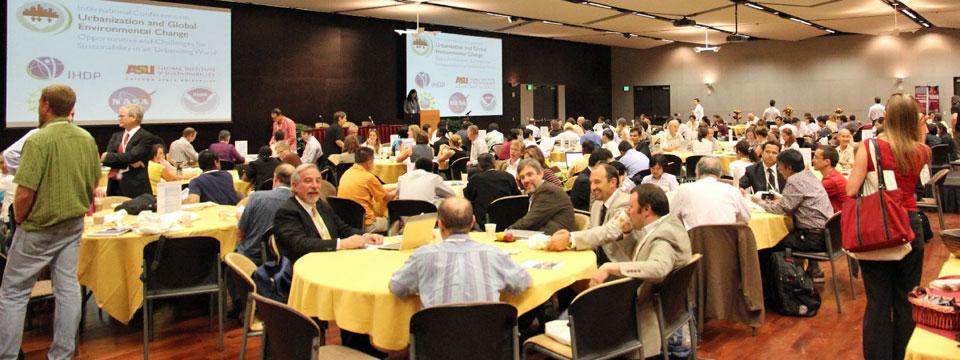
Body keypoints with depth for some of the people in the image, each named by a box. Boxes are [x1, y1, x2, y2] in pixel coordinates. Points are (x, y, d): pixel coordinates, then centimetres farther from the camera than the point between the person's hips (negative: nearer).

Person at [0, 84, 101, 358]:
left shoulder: (39, 140, -19)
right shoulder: (87, 139, 1)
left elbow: (24, 193, -20)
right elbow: (94, 184, 9)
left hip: (39, 228, -6)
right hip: (74, 225, 6)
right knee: (68, 287, 9)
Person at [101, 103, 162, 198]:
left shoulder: (146, 137, -4)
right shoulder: (116, 136, 16)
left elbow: (131, 156, -15)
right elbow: (105, 160, 4)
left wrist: (109, 156, -2)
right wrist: (129, 163, -11)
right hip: (114, 186, 6)